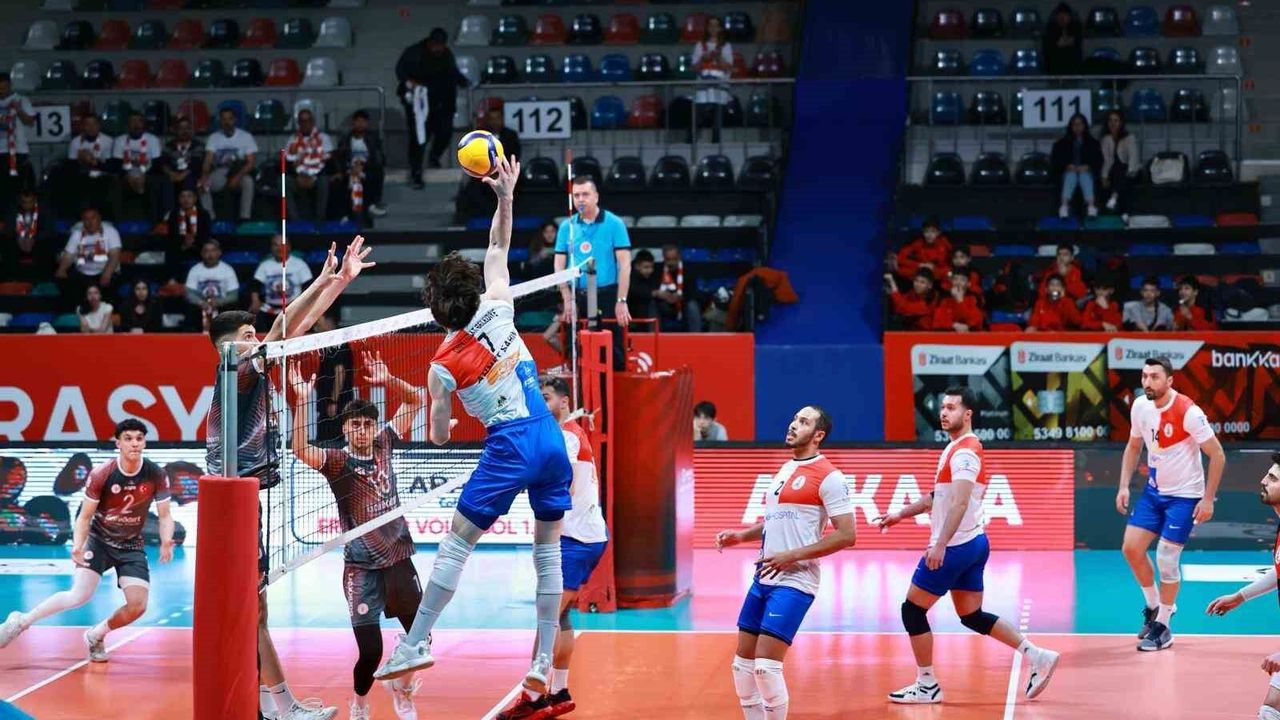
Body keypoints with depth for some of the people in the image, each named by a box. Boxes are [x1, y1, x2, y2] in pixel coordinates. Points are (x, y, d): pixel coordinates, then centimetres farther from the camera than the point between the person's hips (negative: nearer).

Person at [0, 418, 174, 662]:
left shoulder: (156, 475, -12)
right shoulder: (101, 475, -17)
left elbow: (165, 516, -4)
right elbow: (84, 517, -9)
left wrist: (166, 542, -25)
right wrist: (77, 546, -28)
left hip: (131, 546, 3)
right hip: (99, 540, -3)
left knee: (138, 605, -14)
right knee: (80, 595, -22)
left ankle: (96, 635, 15)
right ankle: (21, 621, -4)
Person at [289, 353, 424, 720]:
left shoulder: (383, 444, 5)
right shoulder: (337, 460, -8)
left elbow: (415, 399, 12)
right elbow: (302, 450, -29)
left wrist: (387, 381, -5)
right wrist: (303, 400, -35)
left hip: (398, 557, 5)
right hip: (361, 566, -5)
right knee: (371, 651, -8)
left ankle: (401, 688, 36)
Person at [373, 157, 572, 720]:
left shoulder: (443, 368, -4)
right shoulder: (497, 312, 1)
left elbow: (439, 437, 8)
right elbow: (498, 249, 14)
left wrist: (438, 419, 30)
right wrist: (505, 197, 8)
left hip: (510, 449, -5)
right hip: (551, 439, 5)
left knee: (454, 546, 5)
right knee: (548, 552, 7)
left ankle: (416, 643, 7)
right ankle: (543, 673, 9)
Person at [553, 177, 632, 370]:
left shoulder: (614, 223, -2)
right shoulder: (567, 227, 8)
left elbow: (624, 264, -5)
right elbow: (559, 264, 9)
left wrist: (621, 301, -11)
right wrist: (567, 299, -1)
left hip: (607, 295, -3)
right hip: (578, 297, 3)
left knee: (613, 352, -4)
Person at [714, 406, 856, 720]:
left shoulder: (828, 476, -10)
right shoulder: (784, 470, 16)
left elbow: (846, 534, -14)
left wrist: (792, 556, -17)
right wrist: (740, 536, 11)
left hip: (794, 582, -8)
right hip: (763, 579, 9)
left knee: (766, 666, -14)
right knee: (743, 664, 8)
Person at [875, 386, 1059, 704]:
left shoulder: (964, 452, -16)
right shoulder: (956, 448, 16)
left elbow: (960, 502, -27)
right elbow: (938, 496, 27)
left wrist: (940, 544, -33)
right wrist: (901, 514, 25)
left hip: (955, 547, -10)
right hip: (972, 545, 10)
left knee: (913, 610, -1)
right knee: (972, 616, 14)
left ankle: (927, 685, 5)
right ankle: (1037, 657, 11)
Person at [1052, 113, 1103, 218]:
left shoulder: (1092, 143, 16)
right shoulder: (1063, 143, 16)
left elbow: (1098, 160, 8)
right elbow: (1055, 159, 9)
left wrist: (1088, 166, -10)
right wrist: (1067, 166, -7)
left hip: (1086, 171, 0)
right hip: (1069, 171, 0)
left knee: (1085, 177, -36)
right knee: (1071, 177, -36)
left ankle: (1091, 206, -58)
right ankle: (1064, 206, -59)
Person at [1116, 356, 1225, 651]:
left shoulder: (1188, 412, -23)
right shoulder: (1140, 406, -4)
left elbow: (1217, 455, -17)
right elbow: (1133, 447, 14)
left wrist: (1208, 499, -18)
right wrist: (1124, 486, 4)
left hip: (1184, 495, -6)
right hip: (1154, 490, 6)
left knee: (1166, 558, -7)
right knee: (1131, 547, 1)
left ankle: (1162, 629, 8)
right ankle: (1153, 607, 24)